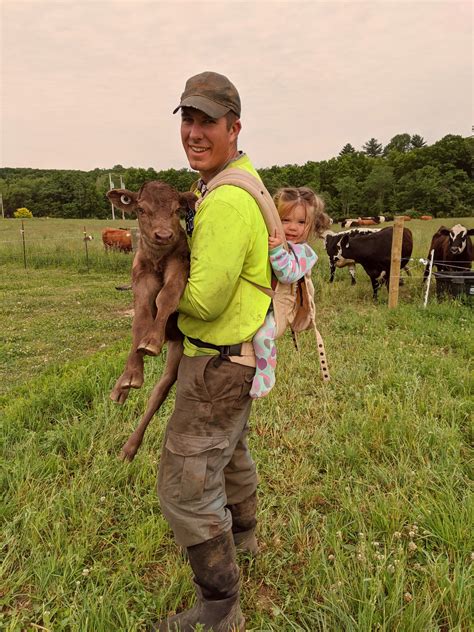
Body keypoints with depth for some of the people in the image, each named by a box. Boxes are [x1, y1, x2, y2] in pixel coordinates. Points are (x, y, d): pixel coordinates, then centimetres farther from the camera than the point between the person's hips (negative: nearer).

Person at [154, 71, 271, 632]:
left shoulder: (227, 201, -26)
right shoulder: (242, 180, 9)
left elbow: (204, 300, -26)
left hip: (220, 361, -11)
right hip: (237, 353, 11)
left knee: (186, 485, 0)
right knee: (229, 447, 29)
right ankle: (241, 534, 55)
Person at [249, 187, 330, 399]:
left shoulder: (303, 252, -5)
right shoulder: (266, 240, 10)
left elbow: (288, 275, -23)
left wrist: (278, 250, -34)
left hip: (277, 307, -6)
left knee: (262, 335, -31)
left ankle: (264, 378, -11)